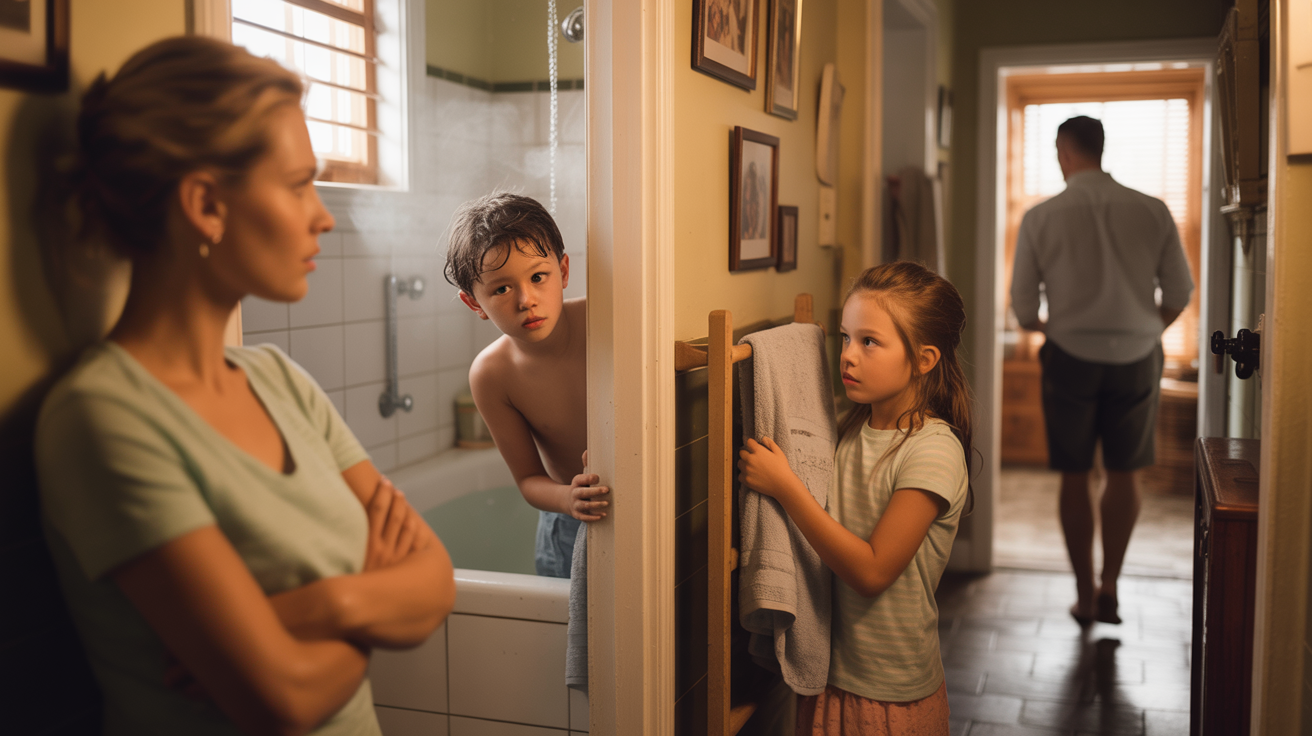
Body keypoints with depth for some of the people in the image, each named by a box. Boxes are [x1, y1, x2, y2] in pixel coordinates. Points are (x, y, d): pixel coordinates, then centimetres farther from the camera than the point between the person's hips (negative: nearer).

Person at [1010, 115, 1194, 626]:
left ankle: (1085, 596, 20)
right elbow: (1179, 294, 2)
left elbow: (1023, 309, -5)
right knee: (1124, 474, 18)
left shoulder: (1041, 218, -9)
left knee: (1075, 478, 13)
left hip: (1071, 356, -1)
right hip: (1137, 357, 1)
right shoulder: (1152, 211, -4)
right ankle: (1109, 587, 11)